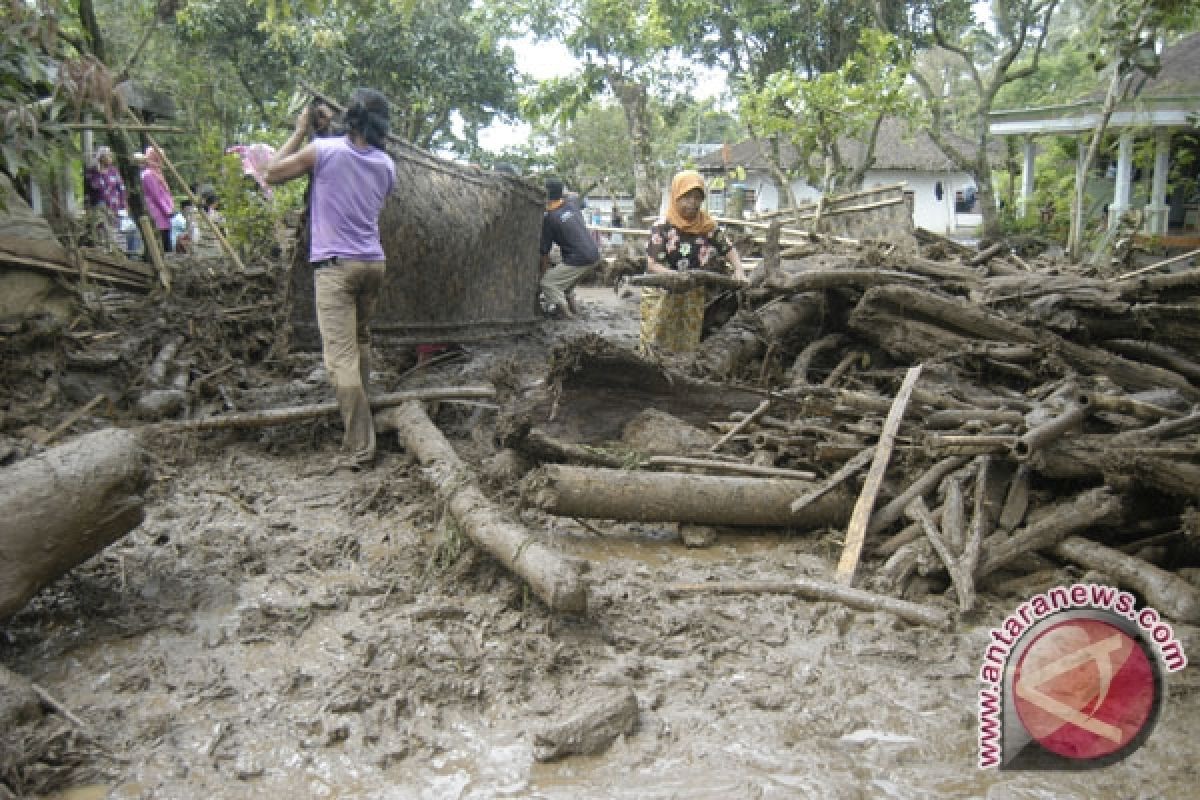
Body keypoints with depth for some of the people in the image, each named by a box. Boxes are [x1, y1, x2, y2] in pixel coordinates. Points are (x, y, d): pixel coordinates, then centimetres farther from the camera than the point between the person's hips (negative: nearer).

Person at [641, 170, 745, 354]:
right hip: (662, 296, -4)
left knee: (688, 349, 12)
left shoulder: (708, 226, 1)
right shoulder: (662, 227, -12)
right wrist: (677, 276, -32)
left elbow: (728, 248, 14)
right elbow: (652, 264, -16)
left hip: (694, 298, 4)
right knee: (655, 348, -2)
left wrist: (739, 271, -2)